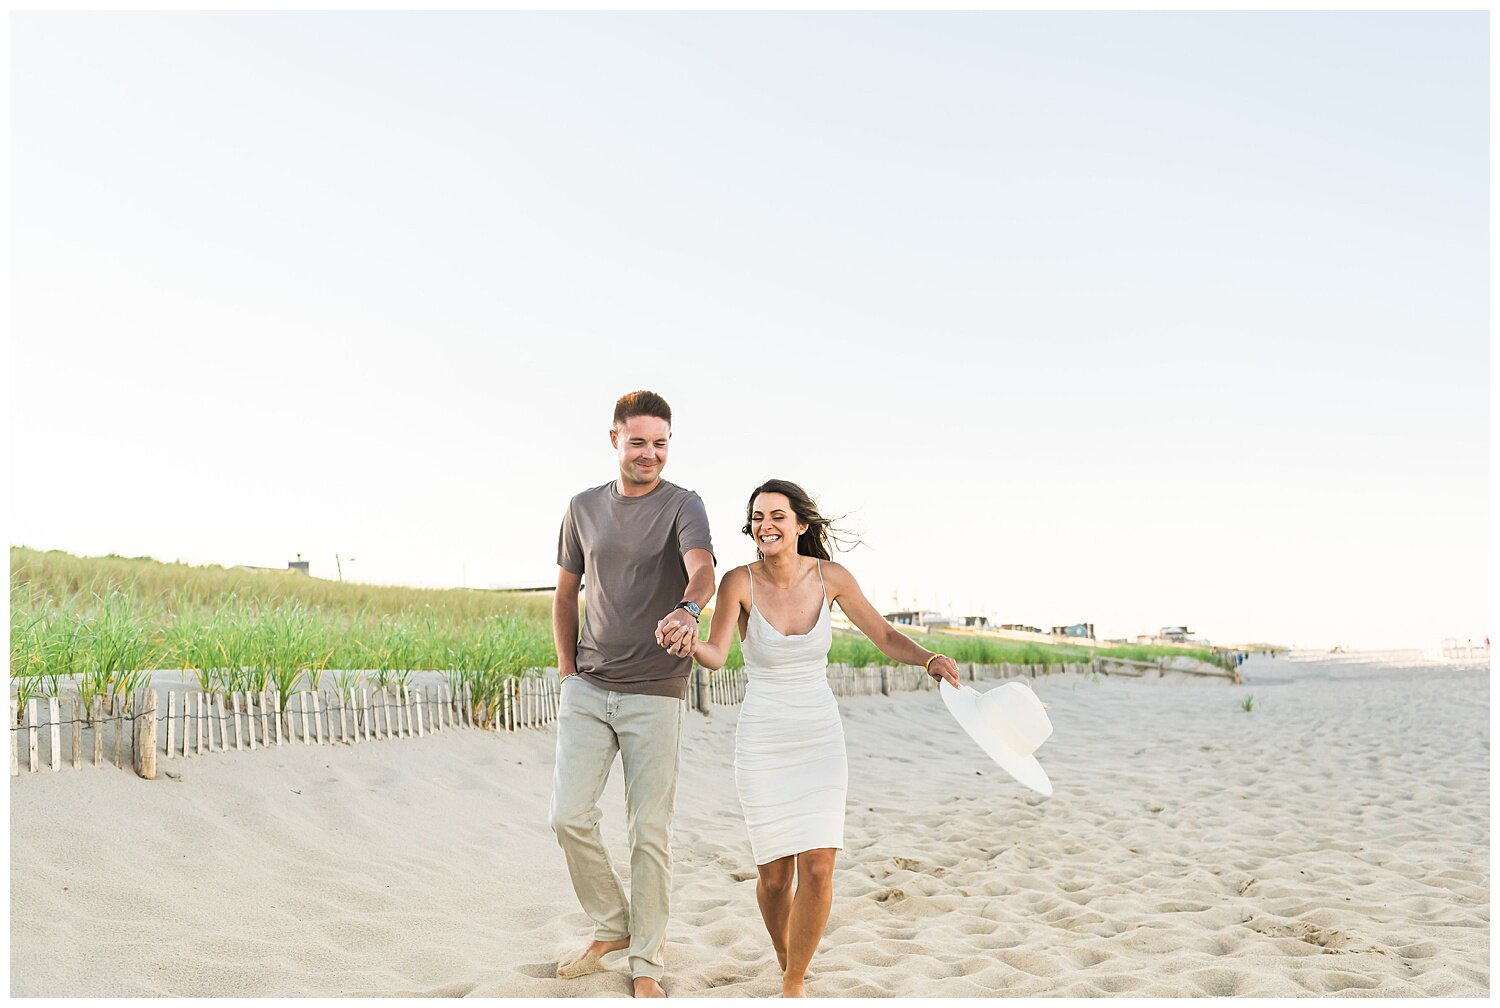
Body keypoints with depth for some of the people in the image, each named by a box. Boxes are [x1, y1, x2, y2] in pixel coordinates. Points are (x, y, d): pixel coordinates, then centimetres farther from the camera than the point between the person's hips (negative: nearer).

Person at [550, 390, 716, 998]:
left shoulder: (682, 506, -4)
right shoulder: (584, 509, 10)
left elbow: (702, 568, -24)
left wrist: (687, 608, -47)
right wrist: (567, 669, 8)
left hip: (654, 693, -3)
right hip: (587, 689, 4)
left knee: (649, 832, 1)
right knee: (569, 816, -2)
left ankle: (645, 962, 15)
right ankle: (610, 927, 21)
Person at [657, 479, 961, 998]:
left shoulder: (831, 577, -6)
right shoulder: (740, 581, -12)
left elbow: (885, 636, 3)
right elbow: (716, 655, -24)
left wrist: (929, 659, -16)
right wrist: (690, 643, -47)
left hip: (820, 739, 1)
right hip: (762, 741, -1)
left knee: (817, 869, -9)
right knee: (774, 874, 4)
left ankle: (793, 986, 14)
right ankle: (788, 966, 35)